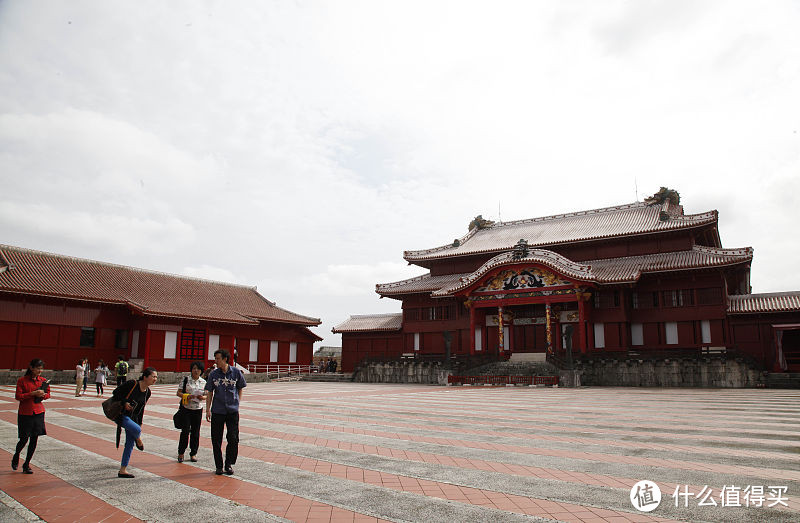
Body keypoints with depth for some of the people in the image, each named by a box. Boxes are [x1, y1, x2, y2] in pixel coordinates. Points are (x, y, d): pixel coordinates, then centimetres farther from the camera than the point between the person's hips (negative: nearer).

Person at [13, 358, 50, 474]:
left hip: (39, 412, 4)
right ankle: (16, 456, 31)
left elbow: (48, 394, 15)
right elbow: (18, 396, -10)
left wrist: (43, 395, -7)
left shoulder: (43, 380, 5)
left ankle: (26, 464, 17)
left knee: (34, 439, 4)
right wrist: (32, 393, -20)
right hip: (25, 413, -3)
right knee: (24, 439, -2)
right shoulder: (22, 380, -7)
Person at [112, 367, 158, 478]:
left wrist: (139, 423, 14)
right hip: (120, 415, -7)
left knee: (130, 444, 6)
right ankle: (138, 441, 7)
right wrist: (124, 403, -24)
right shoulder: (132, 384, -20)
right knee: (136, 429, -30)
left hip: (132, 417, 8)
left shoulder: (148, 392, 2)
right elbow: (116, 392, -13)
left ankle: (122, 470, 16)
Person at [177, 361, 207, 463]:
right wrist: (187, 396, -18)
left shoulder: (204, 382, 5)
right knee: (185, 431, -3)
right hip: (186, 409, -2)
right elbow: (178, 393, 0)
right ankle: (181, 453, 14)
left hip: (198, 410, 2)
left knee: (195, 433, 5)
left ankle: (193, 453, 18)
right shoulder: (186, 380, 0)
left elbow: (207, 395, 8)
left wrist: (202, 397, -15)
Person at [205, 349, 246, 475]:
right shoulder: (213, 374, 1)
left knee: (233, 439, -2)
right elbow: (210, 393, 6)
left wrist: (237, 403, 3)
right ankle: (219, 466, 20)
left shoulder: (236, 372, -2)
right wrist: (208, 409, 1)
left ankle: (229, 464, 16)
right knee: (216, 440, 5)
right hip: (217, 411, 1)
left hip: (233, 411, -1)